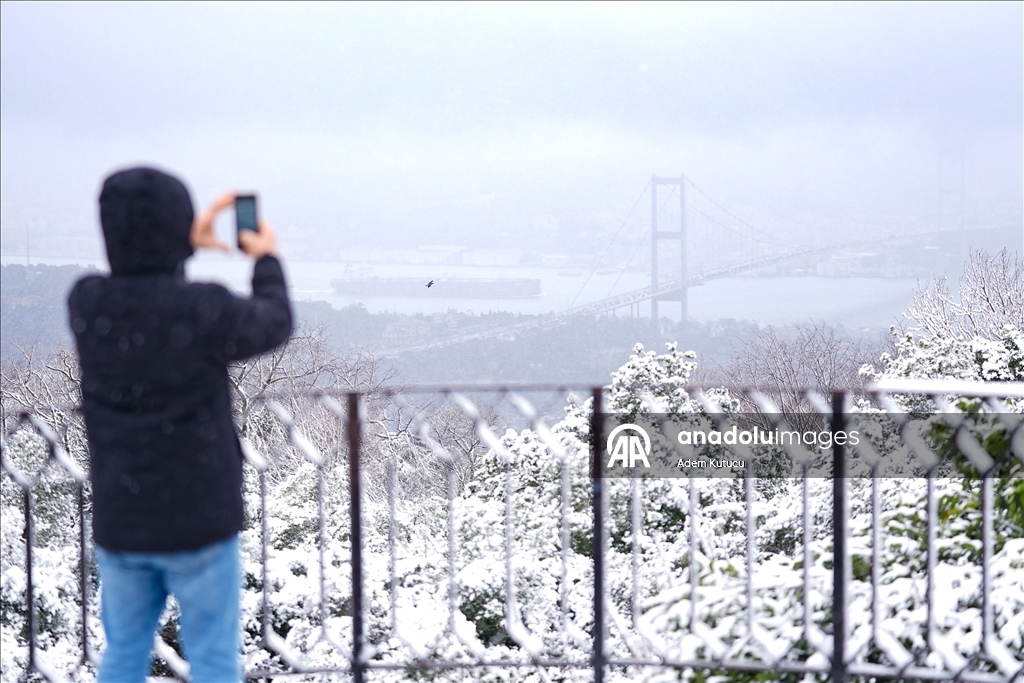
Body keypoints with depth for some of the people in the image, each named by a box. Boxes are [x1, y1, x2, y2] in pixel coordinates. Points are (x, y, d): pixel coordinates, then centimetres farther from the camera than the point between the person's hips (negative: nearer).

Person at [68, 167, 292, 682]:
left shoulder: (83, 303, -9)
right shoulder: (205, 309, -21)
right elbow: (272, 325, 0)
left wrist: (186, 246, 22)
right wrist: (267, 260, 18)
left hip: (119, 523, 4)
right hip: (199, 522, -4)